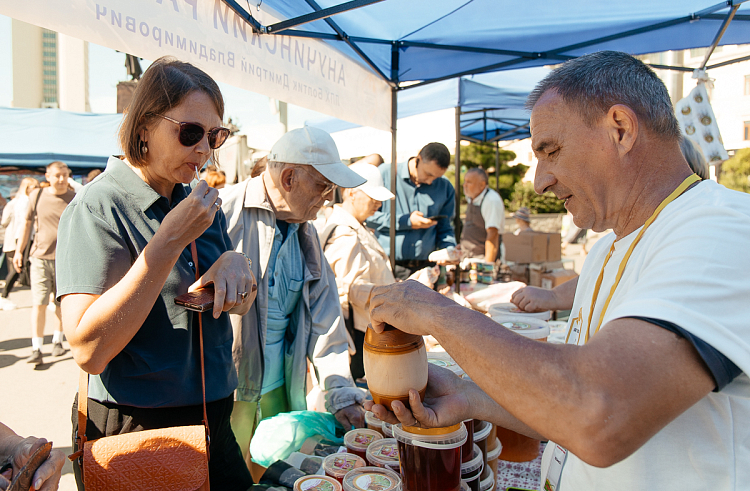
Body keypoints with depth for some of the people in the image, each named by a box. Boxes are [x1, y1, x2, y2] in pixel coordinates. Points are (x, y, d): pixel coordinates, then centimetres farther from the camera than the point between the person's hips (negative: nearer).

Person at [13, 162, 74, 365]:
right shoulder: (37, 196, 2)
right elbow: (27, 223, 11)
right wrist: (19, 251, 11)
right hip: (40, 257, 0)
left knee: (62, 304, 11)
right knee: (39, 303, -4)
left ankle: (57, 341, 29)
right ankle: (36, 350, 3)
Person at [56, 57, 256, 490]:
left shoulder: (199, 201, 4)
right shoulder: (98, 206, -16)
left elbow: (242, 304, 9)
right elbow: (89, 350, -26)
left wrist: (235, 262, -14)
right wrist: (170, 240, -28)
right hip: (133, 426, -6)